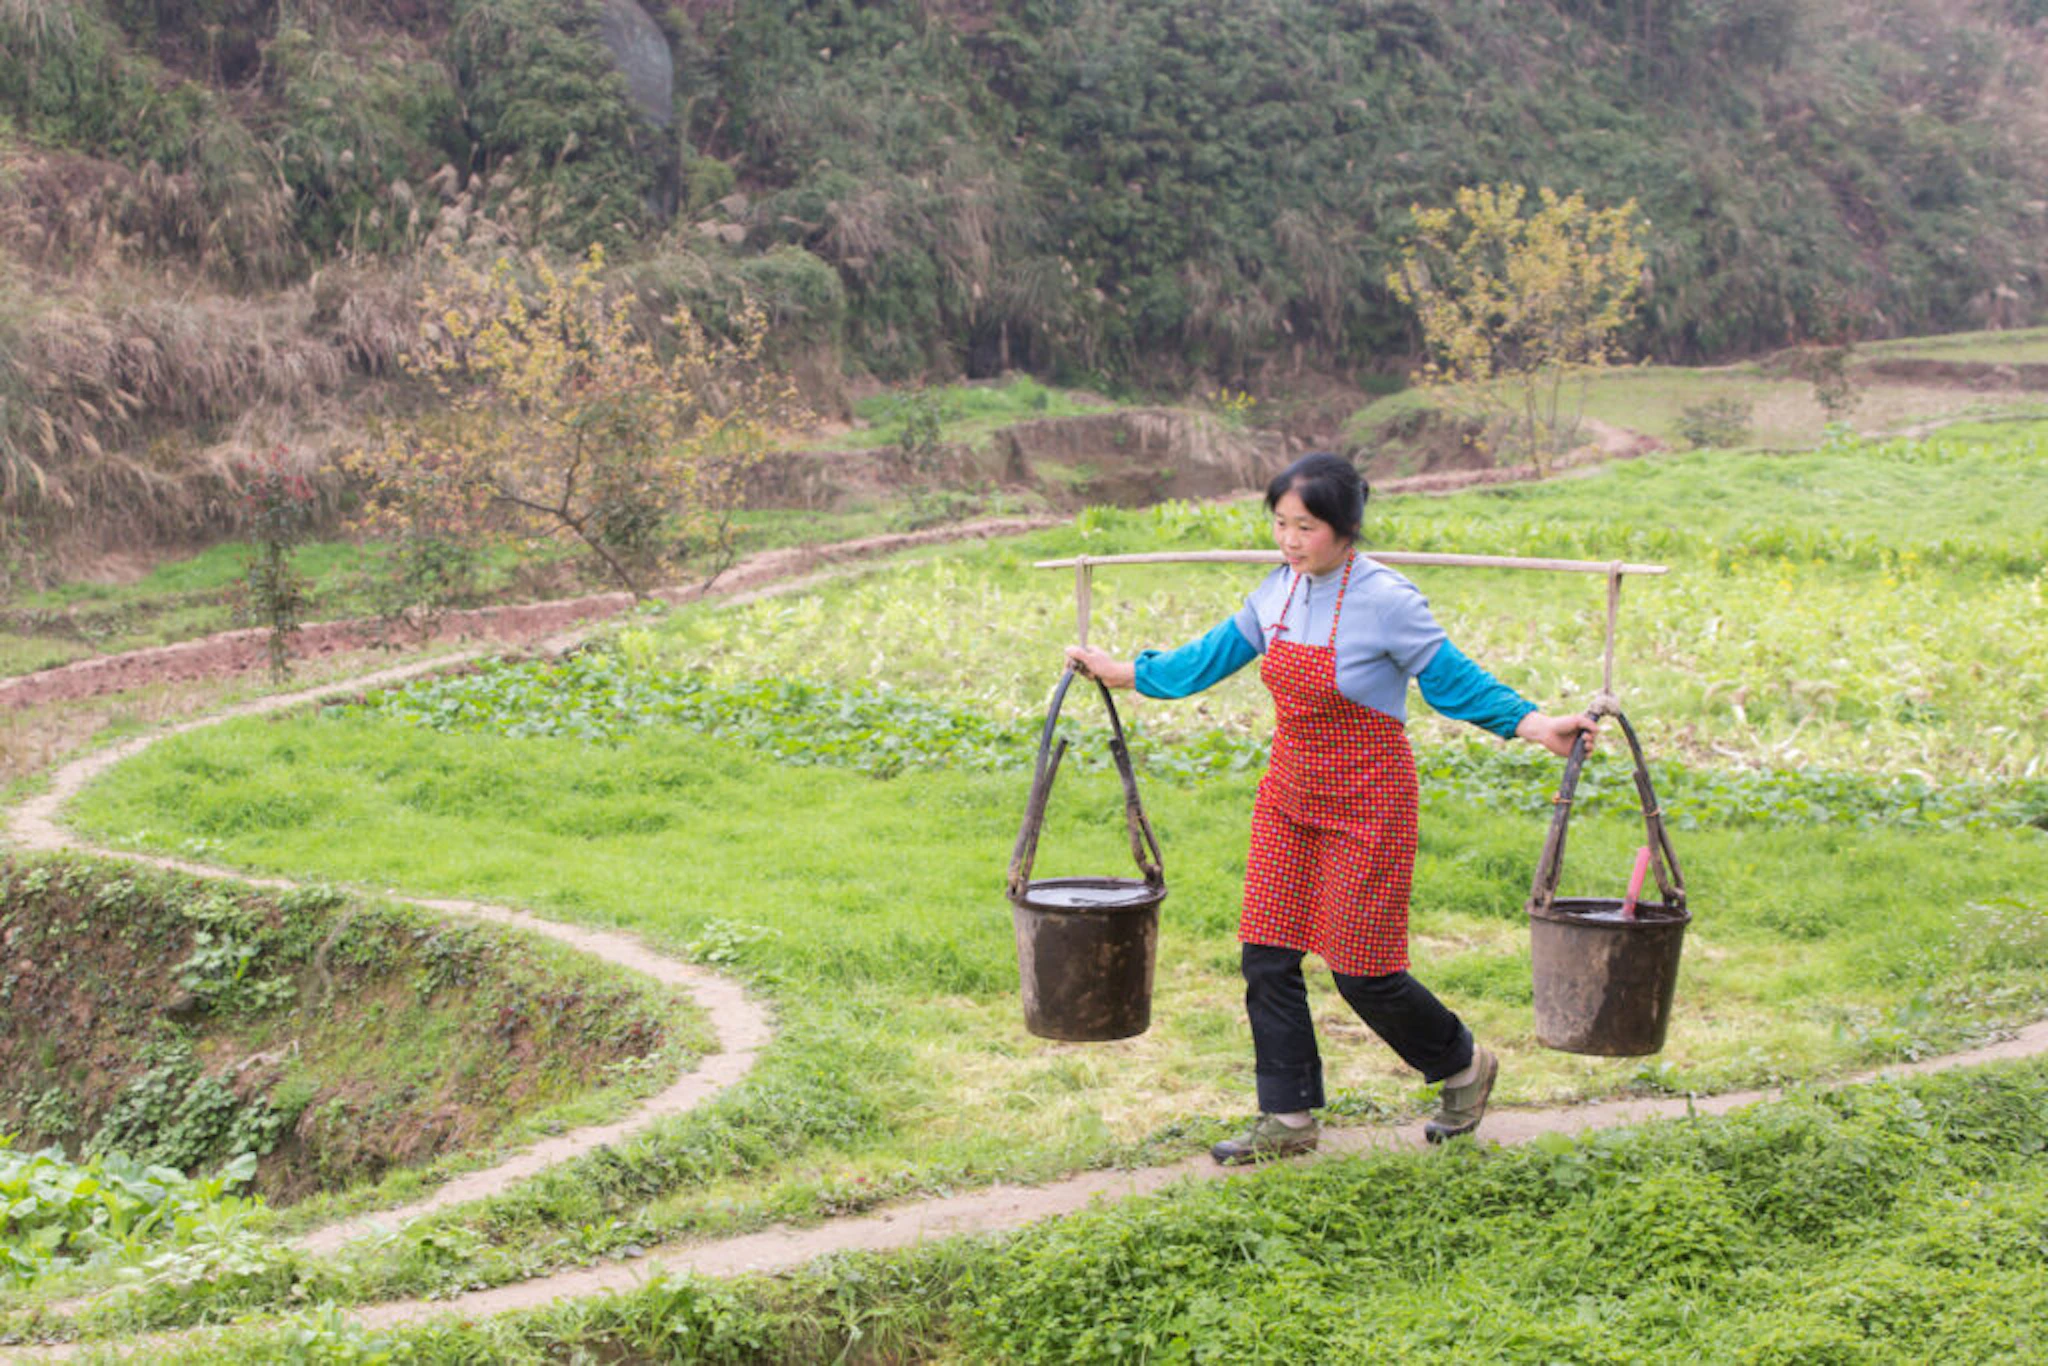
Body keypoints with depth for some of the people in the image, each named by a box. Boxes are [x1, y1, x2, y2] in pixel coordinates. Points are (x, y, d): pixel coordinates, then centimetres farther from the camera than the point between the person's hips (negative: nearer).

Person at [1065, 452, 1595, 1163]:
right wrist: (1122, 672, 20)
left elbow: (1453, 680, -9)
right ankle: (1289, 1118, 16)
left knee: (1362, 970, -1)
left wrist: (1538, 726, -18)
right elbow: (1216, 655, 16)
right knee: (1267, 958, 3)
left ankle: (1464, 1066, 26)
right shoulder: (1278, 591, 2)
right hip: (1288, 798, 6)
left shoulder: (1387, 600, -17)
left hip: (1366, 807, -6)